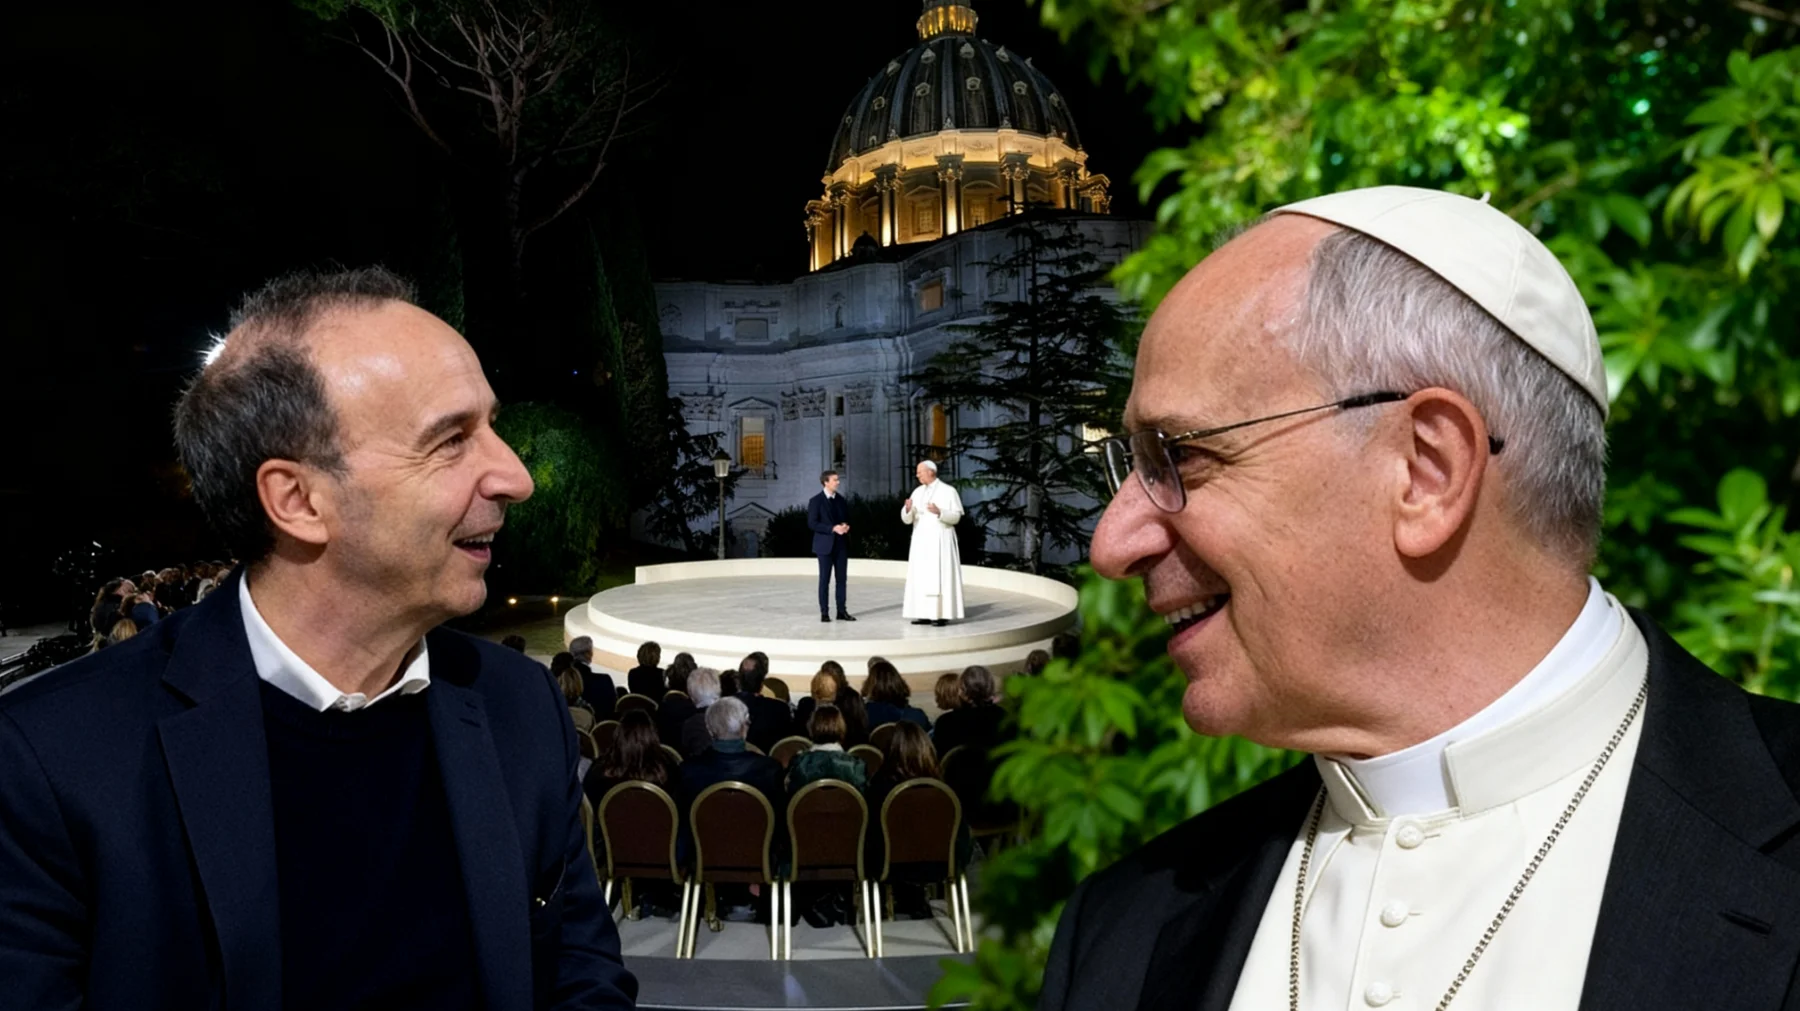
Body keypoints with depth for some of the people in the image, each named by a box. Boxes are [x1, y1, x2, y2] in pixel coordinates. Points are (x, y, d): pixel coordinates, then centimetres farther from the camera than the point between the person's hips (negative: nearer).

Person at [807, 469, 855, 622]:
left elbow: (847, 519, 19)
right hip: (825, 545, -5)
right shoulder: (816, 501, -5)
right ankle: (824, 612, 5)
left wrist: (846, 526, -6)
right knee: (824, 580, 0)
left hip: (841, 544, 5)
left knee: (841, 579, 5)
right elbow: (812, 524, -11)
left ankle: (842, 611, 10)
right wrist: (833, 528, -19)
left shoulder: (841, 500, 11)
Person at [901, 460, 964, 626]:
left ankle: (943, 615, -5)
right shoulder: (917, 492, 11)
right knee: (921, 576, 2)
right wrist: (907, 509, -17)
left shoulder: (948, 491, -4)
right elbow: (907, 519, 6)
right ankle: (926, 614, 4)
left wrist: (939, 512, -27)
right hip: (921, 541, 6)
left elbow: (956, 516, -9)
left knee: (941, 575, -7)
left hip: (940, 540, -6)